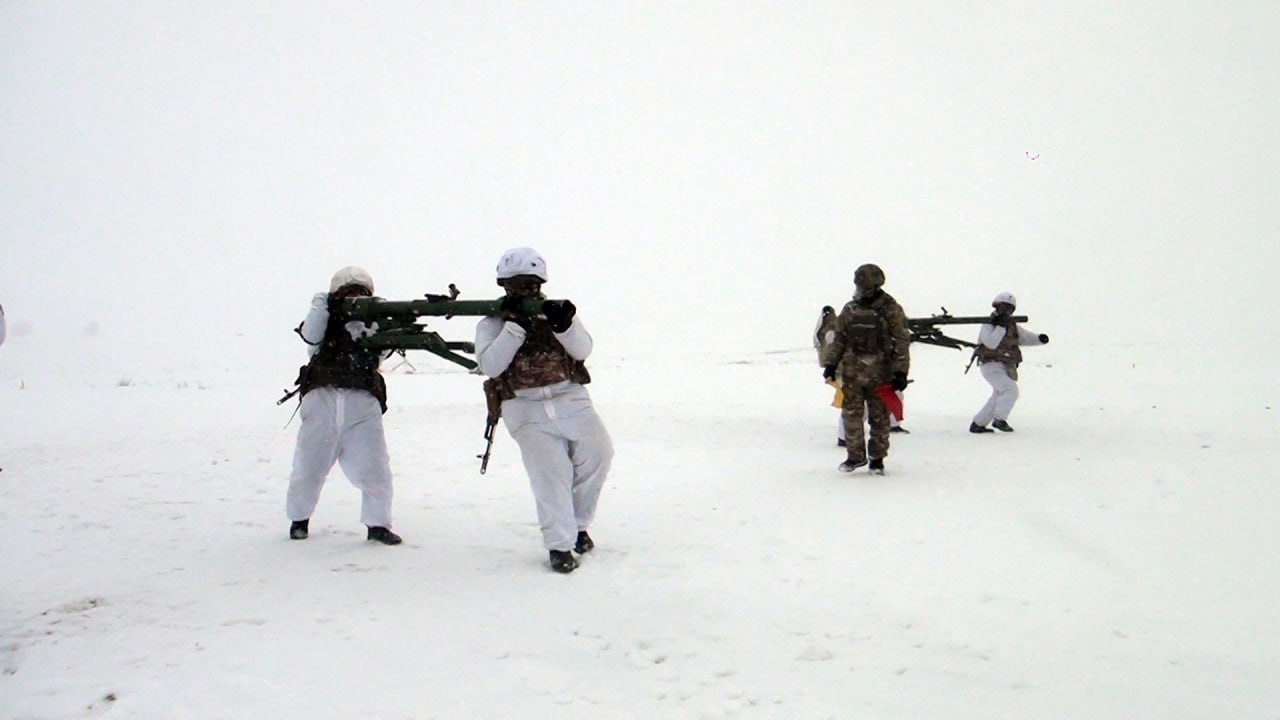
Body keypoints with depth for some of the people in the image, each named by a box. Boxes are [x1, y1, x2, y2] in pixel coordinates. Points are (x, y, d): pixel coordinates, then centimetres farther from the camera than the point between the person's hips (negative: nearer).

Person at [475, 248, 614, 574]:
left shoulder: (555, 311, 12)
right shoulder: (492, 323, 6)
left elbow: (583, 349, -1)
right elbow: (490, 366, -11)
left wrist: (563, 325, -21)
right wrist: (515, 325, -17)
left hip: (570, 398, 3)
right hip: (527, 409, -3)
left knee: (598, 456, -2)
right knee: (550, 473, -9)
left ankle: (578, 524, 19)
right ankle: (559, 545, 1)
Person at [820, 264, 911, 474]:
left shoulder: (891, 310, -4)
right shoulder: (850, 309, 7)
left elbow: (902, 342, -4)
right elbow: (838, 339, 13)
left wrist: (900, 372, -9)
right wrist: (830, 364, 8)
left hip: (880, 374, -3)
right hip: (852, 372, 3)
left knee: (880, 418, 5)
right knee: (851, 415, 3)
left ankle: (877, 459, 16)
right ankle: (855, 455, 16)